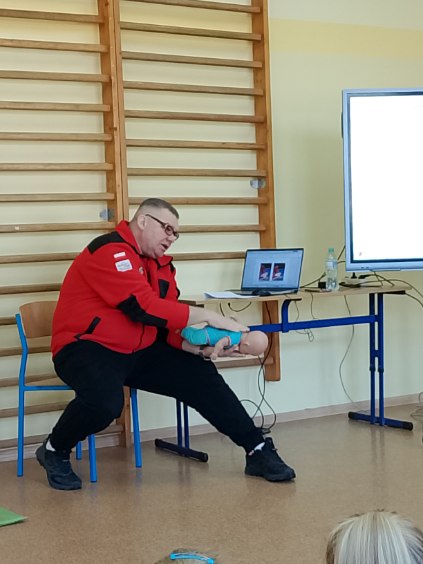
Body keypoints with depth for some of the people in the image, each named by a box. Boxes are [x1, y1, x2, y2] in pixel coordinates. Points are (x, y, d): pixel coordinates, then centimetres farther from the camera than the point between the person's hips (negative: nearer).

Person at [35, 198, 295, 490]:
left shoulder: (161, 264, 9)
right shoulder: (110, 251, -18)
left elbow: (167, 324, 5)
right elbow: (143, 306, -28)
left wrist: (199, 346, -15)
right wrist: (210, 318, -25)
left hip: (139, 351, 8)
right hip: (87, 349, -8)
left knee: (201, 376, -5)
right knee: (105, 402, -36)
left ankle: (258, 451, 5)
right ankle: (54, 451, -5)